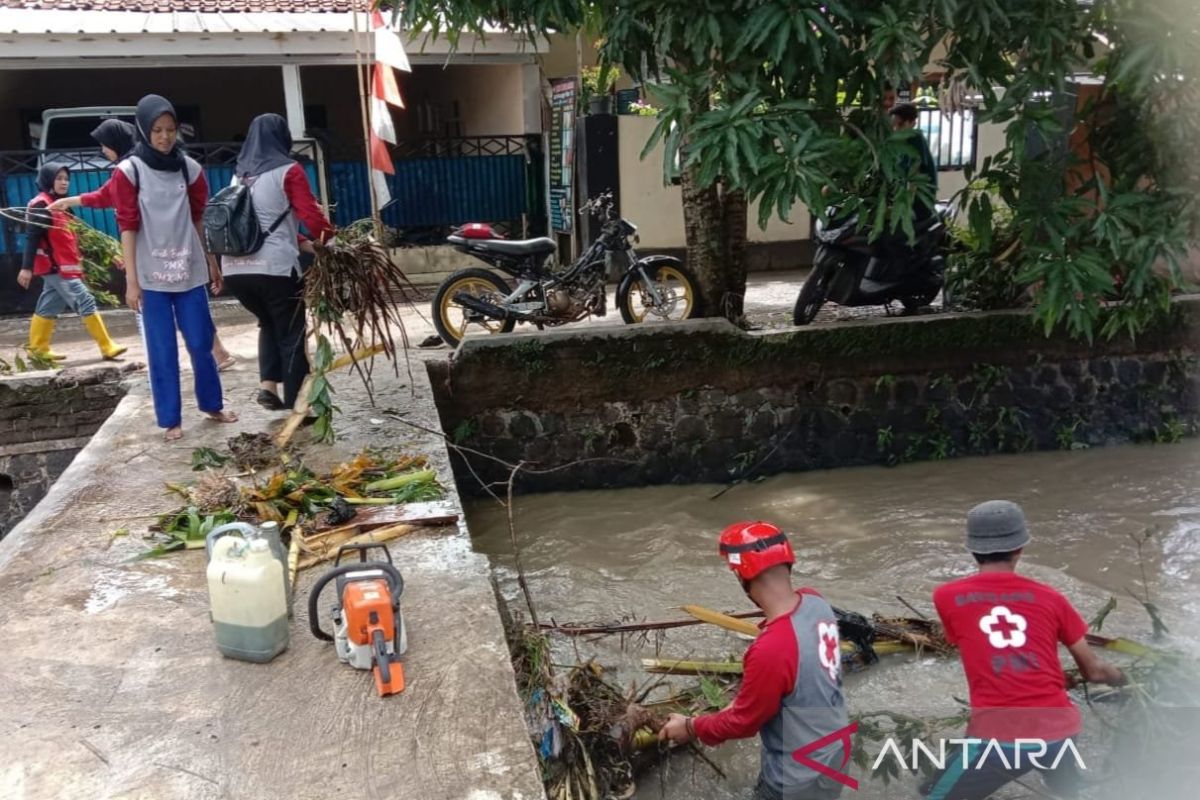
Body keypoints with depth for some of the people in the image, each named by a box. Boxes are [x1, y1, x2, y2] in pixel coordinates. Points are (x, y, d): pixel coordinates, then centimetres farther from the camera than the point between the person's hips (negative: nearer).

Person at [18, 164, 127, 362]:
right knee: (86, 302, -10)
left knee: (48, 308, 12)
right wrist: (27, 267, -20)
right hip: (56, 266, -9)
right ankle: (107, 347, -9)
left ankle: (38, 349, 18)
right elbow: (32, 237, -15)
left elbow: (66, 238, 18)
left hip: (61, 266, 9)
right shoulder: (41, 205, -10)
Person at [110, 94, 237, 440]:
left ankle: (212, 404, 25)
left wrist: (212, 261, 12)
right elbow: (127, 226, -5)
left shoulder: (188, 167, 6)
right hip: (152, 275, -3)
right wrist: (131, 280, -9)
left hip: (189, 270, 3)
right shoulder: (129, 171, -4)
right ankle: (170, 419, 12)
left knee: (201, 343, 7)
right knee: (162, 350, 3)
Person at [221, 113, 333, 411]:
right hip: (274, 267, -6)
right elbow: (310, 215, -10)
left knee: (269, 324, 26)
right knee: (291, 334, 7)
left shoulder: (239, 174, 17)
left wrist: (300, 241, 26)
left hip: (234, 268, 6)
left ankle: (268, 385, 12)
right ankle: (296, 406, 9)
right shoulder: (288, 171, -2)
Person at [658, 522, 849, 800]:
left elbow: (744, 722, -19)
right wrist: (746, 697, 8)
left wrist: (691, 728, -4)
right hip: (833, 751, 7)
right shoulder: (815, 601, -13)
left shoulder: (770, 650, -37)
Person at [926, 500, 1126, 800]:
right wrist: (1123, 679, 37)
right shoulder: (1049, 597, 6)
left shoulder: (947, 597, 1)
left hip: (997, 739, -3)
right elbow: (1093, 670, 14)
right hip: (1058, 733, 3)